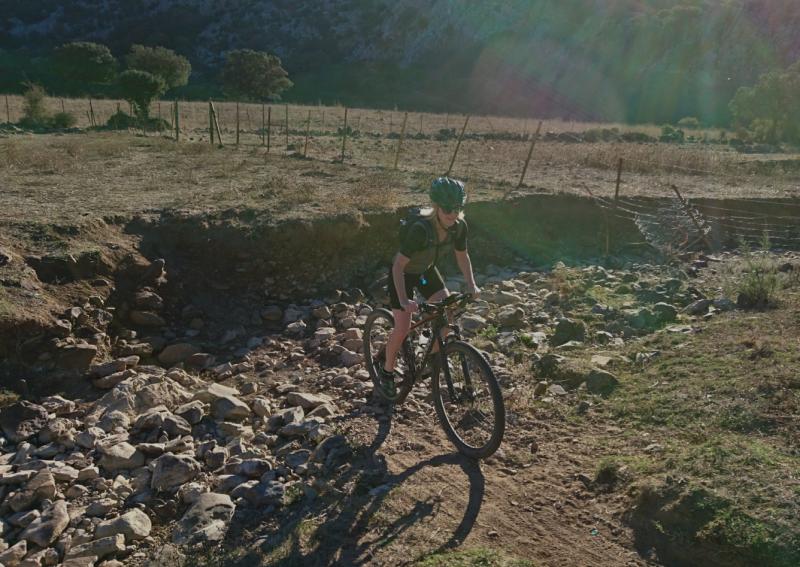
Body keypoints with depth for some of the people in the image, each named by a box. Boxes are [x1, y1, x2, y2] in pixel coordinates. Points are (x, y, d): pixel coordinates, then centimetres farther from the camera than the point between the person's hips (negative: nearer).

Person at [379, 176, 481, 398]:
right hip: (404, 273, -5)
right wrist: (404, 300, -40)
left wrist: (471, 284, -12)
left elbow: (462, 256, -2)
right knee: (403, 328, -11)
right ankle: (387, 371, 13)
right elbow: (399, 265, -34)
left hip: (427, 271, 6)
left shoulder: (459, 226, -20)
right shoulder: (420, 229, -38)